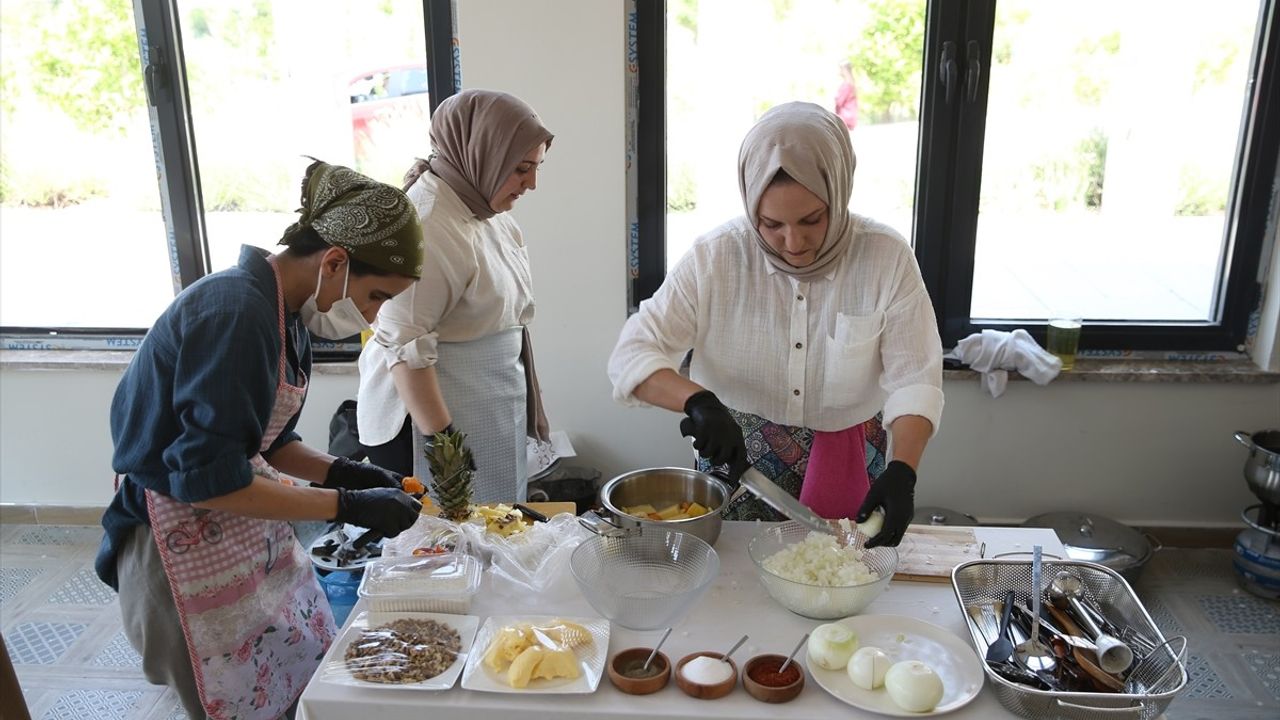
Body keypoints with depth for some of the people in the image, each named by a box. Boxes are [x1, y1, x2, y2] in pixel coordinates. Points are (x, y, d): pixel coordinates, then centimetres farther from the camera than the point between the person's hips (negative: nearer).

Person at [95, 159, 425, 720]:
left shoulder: (288, 312, 3)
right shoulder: (235, 313, -26)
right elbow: (207, 479, -28)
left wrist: (346, 473, -5)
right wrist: (348, 506, -24)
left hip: (248, 526, 9)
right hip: (185, 540, -8)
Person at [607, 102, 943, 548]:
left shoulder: (887, 258, -16)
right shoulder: (714, 258, -18)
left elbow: (913, 380, -13)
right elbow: (631, 357, -18)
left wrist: (902, 471, -30)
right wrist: (698, 401, -37)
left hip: (845, 466, 1)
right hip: (734, 460, 0)